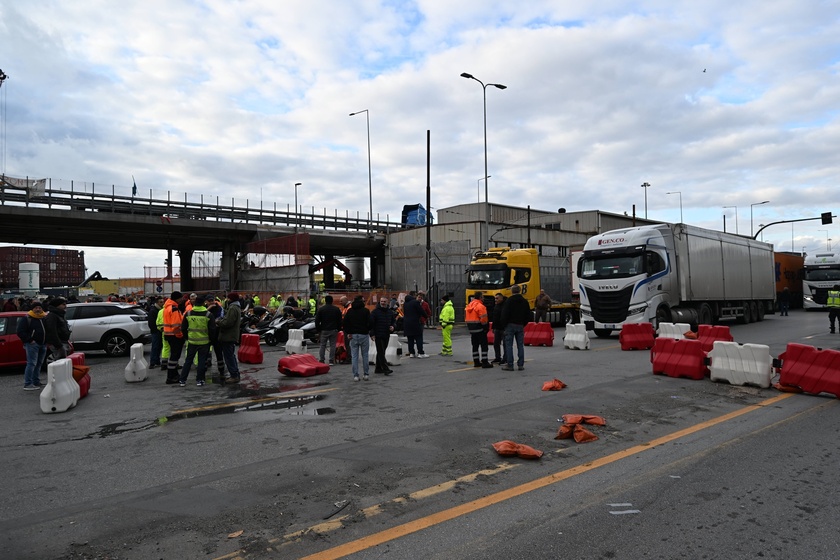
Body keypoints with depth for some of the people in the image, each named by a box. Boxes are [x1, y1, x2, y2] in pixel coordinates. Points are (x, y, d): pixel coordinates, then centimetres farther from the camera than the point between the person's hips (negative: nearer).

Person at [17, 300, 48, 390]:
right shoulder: (26, 318, -5)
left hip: (43, 345, 7)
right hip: (32, 344, -7)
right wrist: (30, 340, -16)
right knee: (31, 363, -11)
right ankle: (27, 384, -10)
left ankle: (36, 382, 20)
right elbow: (20, 332, -10)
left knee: (39, 363, 12)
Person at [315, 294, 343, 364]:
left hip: (324, 330, 0)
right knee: (332, 345, 4)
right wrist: (338, 329, 12)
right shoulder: (337, 309, 2)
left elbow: (317, 321, 0)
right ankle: (332, 361, 3)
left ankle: (321, 360, 7)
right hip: (334, 330, 0)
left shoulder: (321, 309, -2)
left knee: (323, 345, 8)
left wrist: (318, 329, 9)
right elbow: (340, 320, 4)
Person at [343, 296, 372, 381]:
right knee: (365, 355, 8)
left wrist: (348, 333, 6)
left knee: (354, 356, 4)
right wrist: (368, 330, 7)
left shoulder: (350, 311, 5)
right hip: (364, 335, -2)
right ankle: (366, 374, 10)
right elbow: (370, 323, -9)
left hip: (353, 335, 2)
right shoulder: (366, 311, -5)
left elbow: (345, 323, 2)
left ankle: (355, 375, 2)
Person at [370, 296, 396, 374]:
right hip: (378, 335, -6)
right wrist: (372, 334, -13)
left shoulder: (390, 312, 11)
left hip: (386, 335, 6)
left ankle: (378, 369, 20)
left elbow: (393, 321, 22)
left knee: (381, 352, 13)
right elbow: (371, 323, -7)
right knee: (381, 353, -8)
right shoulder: (375, 312, -5)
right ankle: (385, 369, -11)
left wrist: (392, 327, 0)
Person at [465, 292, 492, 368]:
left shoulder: (468, 306, 11)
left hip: (471, 328, 8)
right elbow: (483, 319, -20)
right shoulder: (480, 306, -15)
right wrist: (486, 326, -8)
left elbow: (466, 317, 13)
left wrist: (470, 326, 15)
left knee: (475, 345, 14)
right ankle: (484, 362, -3)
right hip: (479, 328, -8)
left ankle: (476, 362, 18)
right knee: (483, 345, -2)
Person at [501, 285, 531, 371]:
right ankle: (521, 364, 9)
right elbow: (528, 315, 11)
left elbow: (504, 314, -12)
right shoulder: (525, 301, 8)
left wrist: (505, 324, 1)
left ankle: (510, 365, -3)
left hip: (510, 325, -5)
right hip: (520, 326, 5)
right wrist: (523, 324, 17)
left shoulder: (509, 301, -9)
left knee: (509, 345, -2)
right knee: (520, 345, 8)